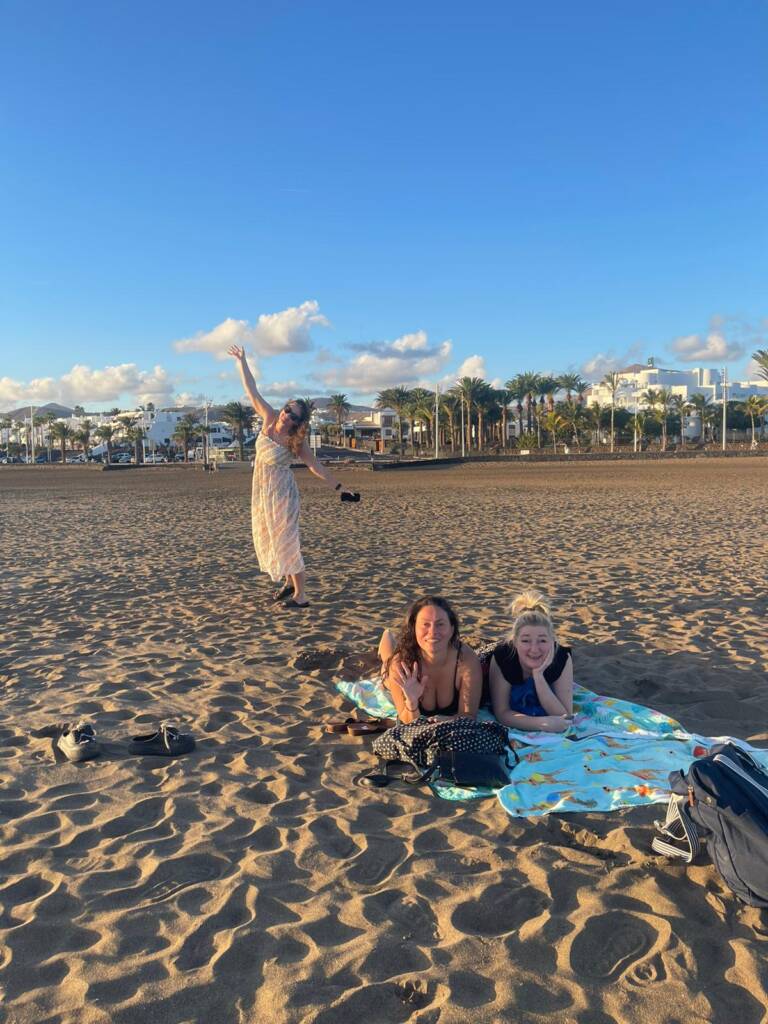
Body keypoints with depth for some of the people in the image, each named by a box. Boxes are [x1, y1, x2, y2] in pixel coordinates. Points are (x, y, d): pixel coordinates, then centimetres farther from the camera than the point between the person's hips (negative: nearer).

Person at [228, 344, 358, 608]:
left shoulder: (297, 442, -14)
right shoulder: (269, 420, -3)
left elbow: (317, 467, -10)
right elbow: (252, 391, 0)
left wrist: (341, 489, -13)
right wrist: (241, 362, 1)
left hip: (281, 492, -6)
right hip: (262, 490, 6)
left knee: (286, 540, -4)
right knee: (267, 538, 14)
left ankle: (300, 595, 2)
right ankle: (289, 582, 30)